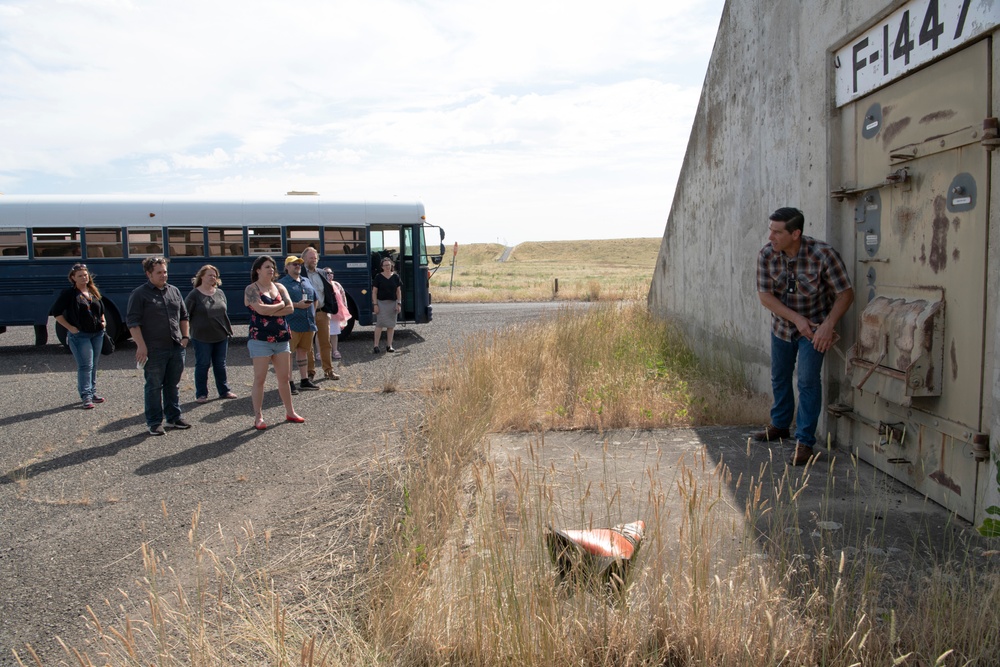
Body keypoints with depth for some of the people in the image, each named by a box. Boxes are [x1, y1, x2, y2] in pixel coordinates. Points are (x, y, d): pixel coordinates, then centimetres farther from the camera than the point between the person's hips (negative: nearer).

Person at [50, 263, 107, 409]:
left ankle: (93, 392, 22)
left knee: (93, 365, 13)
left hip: (97, 333, 6)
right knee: (85, 366, -9)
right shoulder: (69, 293, -7)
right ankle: (86, 396, -5)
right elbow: (56, 312, -7)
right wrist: (70, 327, -11)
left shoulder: (94, 292, 11)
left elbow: (101, 309, 26)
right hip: (80, 335, -6)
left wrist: (103, 321, 11)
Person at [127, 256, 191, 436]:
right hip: (154, 350, -5)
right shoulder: (139, 294, -6)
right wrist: (141, 345, -16)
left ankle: (174, 418, 24)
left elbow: (183, 316, 20)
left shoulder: (174, 291, 12)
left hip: (176, 347, 6)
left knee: (173, 385, 14)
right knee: (154, 387, 2)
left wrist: (184, 337, 11)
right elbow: (133, 322, -10)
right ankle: (154, 423, 11)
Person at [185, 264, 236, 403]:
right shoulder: (194, 295, -6)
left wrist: (229, 329, 15)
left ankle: (224, 391, 21)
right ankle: (201, 394, 14)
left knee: (220, 365, 12)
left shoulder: (220, 293, 8)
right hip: (202, 338, -4)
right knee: (202, 365, 5)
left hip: (221, 336, 4)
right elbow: (185, 315, -5)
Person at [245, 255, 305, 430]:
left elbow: (290, 308, -1)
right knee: (260, 379, -2)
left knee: (284, 378, 10)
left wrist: (270, 311, -13)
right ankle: (258, 417, 4)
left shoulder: (279, 287, 11)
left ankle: (290, 412, 20)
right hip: (260, 339, -5)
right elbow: (261, 309, -20)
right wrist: (280, 305, -5)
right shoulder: (251, 289, -4)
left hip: (281, 338, 5)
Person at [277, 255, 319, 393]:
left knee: (303, 351, 15)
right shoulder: (282, 283, -3)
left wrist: (313, 318, 14)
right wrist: (297, 305, -20)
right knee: (288, 353, -3)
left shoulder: (306, 282, 18)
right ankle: (289, 383, 1)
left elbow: (314, 299, 22)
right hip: (292, 324, -7)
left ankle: (304, 379, 23)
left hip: (308, 323, 7)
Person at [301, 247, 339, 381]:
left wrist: (330, 309, 8)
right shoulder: (300, 273, -3)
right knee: (308, 344, 3)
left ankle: (328, 370, 16)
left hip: (322, 312, 5)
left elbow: (329, 292, 16)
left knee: (325, 342, 9)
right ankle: (310, 372, 10)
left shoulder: (321, 274, 13)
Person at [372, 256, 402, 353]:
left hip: (393, 303, 3)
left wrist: (399, 303, 1)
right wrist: (375, 304, -8)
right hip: (381, 303, -3)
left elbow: (398, 291, 8)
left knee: (391, 325, 7)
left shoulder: (396, 276, 5)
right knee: (379, 324, -9)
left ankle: (389, 345, 16)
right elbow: (374, 292, 0)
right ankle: (376, 346, -6)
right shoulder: (378, 277, -1)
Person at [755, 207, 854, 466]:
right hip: (782, 325, 4)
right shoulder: (767, 255, -15)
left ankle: (805, 441, -3)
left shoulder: (822, 254, -25)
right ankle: (780, 425, 39)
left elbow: (845, 293, -20)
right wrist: (796, 318, -25)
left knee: (808, 381, -12)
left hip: (815, 326, -4)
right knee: (779, 377, 17)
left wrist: (828, 325, -32)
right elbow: (765, 295, -15)